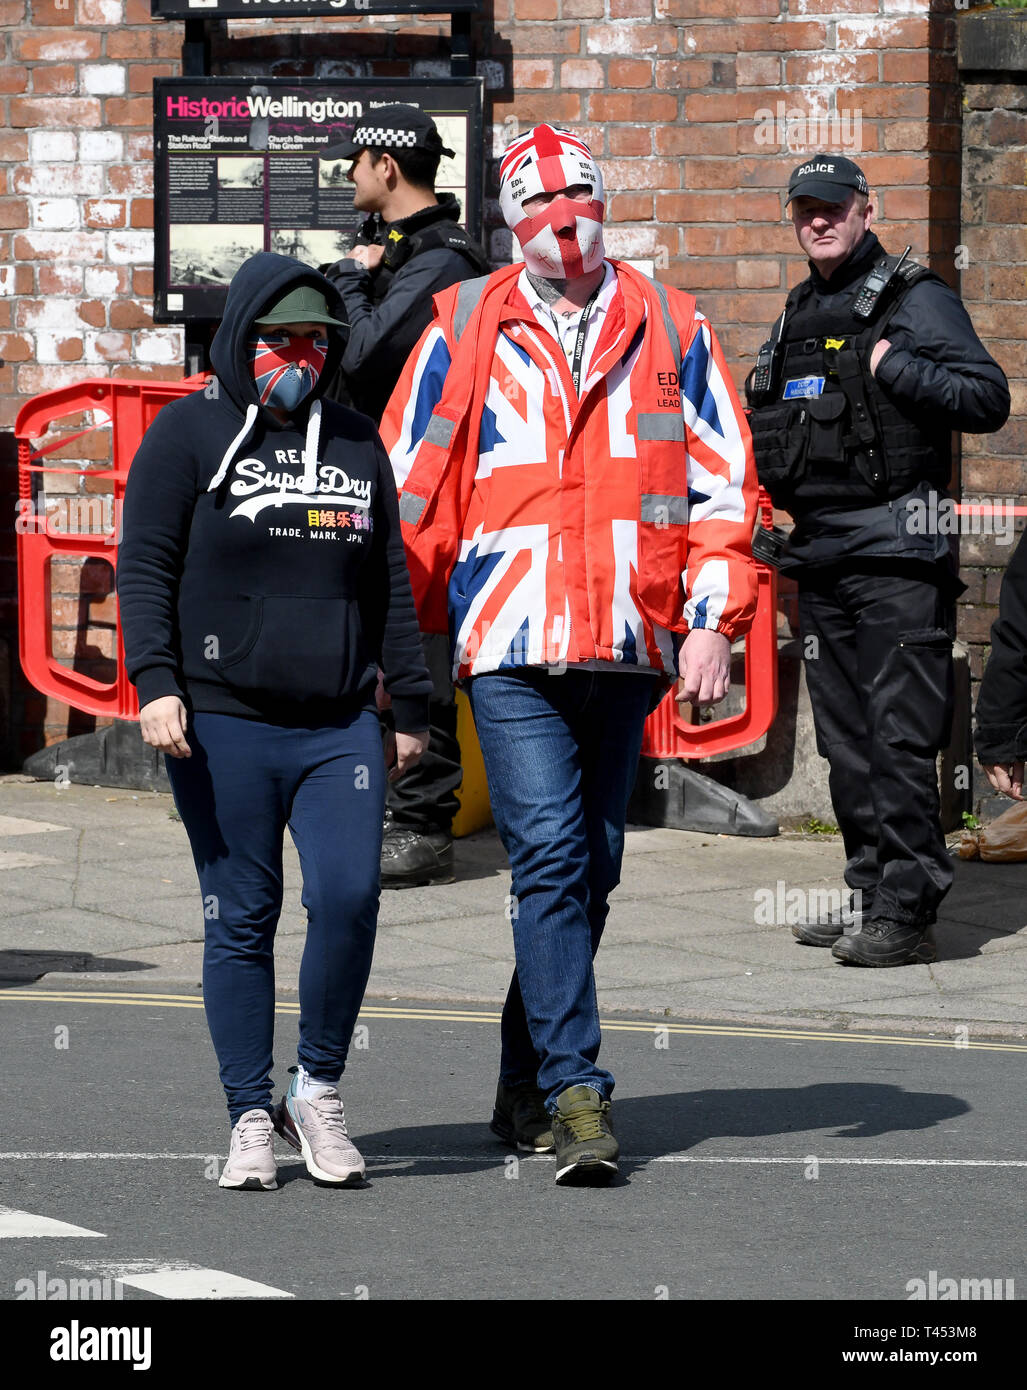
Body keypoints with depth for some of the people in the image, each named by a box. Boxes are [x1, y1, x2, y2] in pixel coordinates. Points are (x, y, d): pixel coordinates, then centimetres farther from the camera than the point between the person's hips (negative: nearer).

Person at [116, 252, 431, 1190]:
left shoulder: (357, 444, 17)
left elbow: (391, 585, 22)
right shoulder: (191, 433, 5)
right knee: (241, 919, 0)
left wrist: (412, 705, 20)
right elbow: (144, 569, 0)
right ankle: (252, 1118, 7)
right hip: (224, 725, -3)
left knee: (349, 898, -12)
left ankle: (318, 1090, 6)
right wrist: (155, 681, -12)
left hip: (340, 726, 3)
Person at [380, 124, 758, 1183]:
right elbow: (407, 493, 8)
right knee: (550, 858, -14)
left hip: (629, 646, 3)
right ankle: (577, 1095, -15)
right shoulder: (464, 330, 5)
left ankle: (527, 1087, 22)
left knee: (590, 872, 10)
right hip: (510, 645, -3)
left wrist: (711, 620, -2)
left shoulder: (670, 330, 10)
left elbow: (723, 485, 9)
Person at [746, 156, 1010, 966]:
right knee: (846, 738, 10)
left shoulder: (913, 300, -3)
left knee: (900, 736, -10)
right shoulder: (800, 315, 19)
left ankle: (907, 908, -10)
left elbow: (988, 398, -12)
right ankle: (872, 890, 16)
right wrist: (766, 509, 15)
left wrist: (895, 368, -17)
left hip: (896, 555, -8)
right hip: (820, 556, 8)